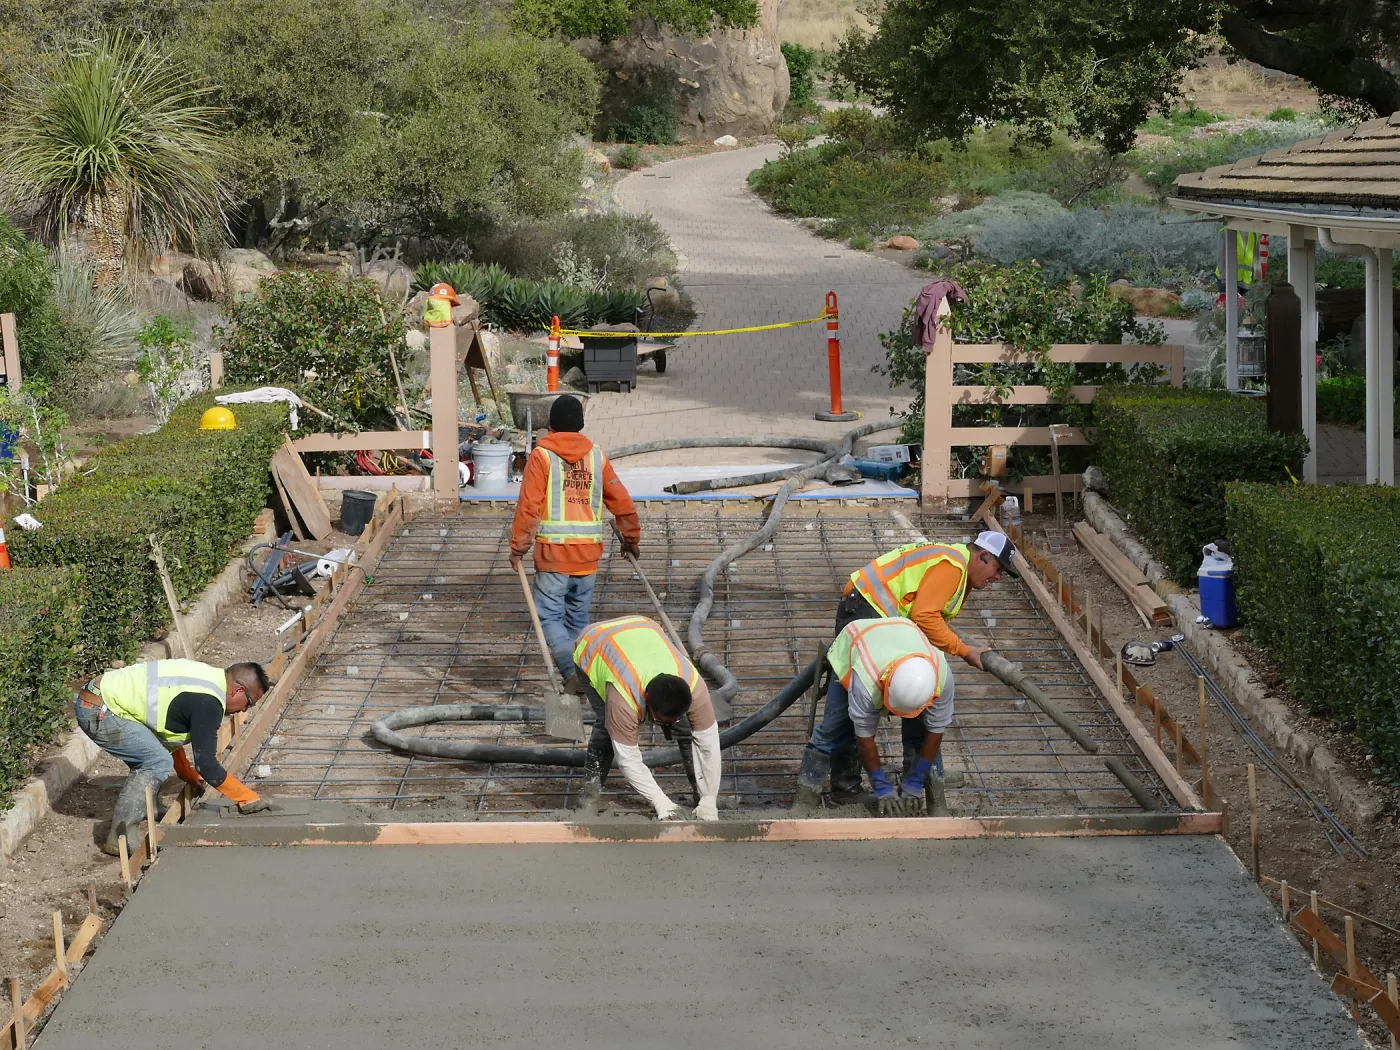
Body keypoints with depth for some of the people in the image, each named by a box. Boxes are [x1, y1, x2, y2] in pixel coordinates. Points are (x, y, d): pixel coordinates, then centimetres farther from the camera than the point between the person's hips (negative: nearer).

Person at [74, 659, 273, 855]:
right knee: (159, 763, -13)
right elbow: (206, 764, -17)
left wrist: (189, 775, 27)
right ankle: (120, 838, -12)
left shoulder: (206, 676, 12)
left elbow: (168, 730, 25)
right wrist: (248, 798, -9)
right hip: (97, 711, -10)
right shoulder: (207, 703, -17)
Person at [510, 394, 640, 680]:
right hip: (588, 554, 4)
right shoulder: (596, 455, 7)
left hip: (552, 552, -4)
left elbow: (528, 506, -10)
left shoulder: (542, 456, -5)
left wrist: (518, 548, -2)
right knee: (578, 617, 16)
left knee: (550, 616, -2)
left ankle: (572, 670, -22)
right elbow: (621, 501, 9)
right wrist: (631, 539, 22)